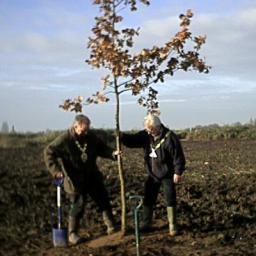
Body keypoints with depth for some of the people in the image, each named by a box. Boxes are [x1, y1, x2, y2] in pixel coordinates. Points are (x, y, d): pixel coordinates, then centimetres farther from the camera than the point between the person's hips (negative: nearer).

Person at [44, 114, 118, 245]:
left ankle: (111, 226, 28)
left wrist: (112, 153, -11)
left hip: (93, 178, 5)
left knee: (104, 201, 11)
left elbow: (102, 148, 9)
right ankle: (72, 234, 18)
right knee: (77, 206, 1)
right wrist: (55, 170, -27)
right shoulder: (64, 139, -19)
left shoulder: (91, 137, -4)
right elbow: (49, 152, -17)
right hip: (75, 180, -5)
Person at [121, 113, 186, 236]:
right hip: (152, 175, 6)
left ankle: (172, 227, 11)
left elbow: (178, 156, -19)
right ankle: (146, 225, 23)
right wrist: (122, 136, -18)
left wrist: (178, 172, -19)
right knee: (148, 199, 11)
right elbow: (132, 140, 1)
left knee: (170, 200, 0)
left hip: (167, 175, -6)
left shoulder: (169, 137, -20)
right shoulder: (146, 135, -2)